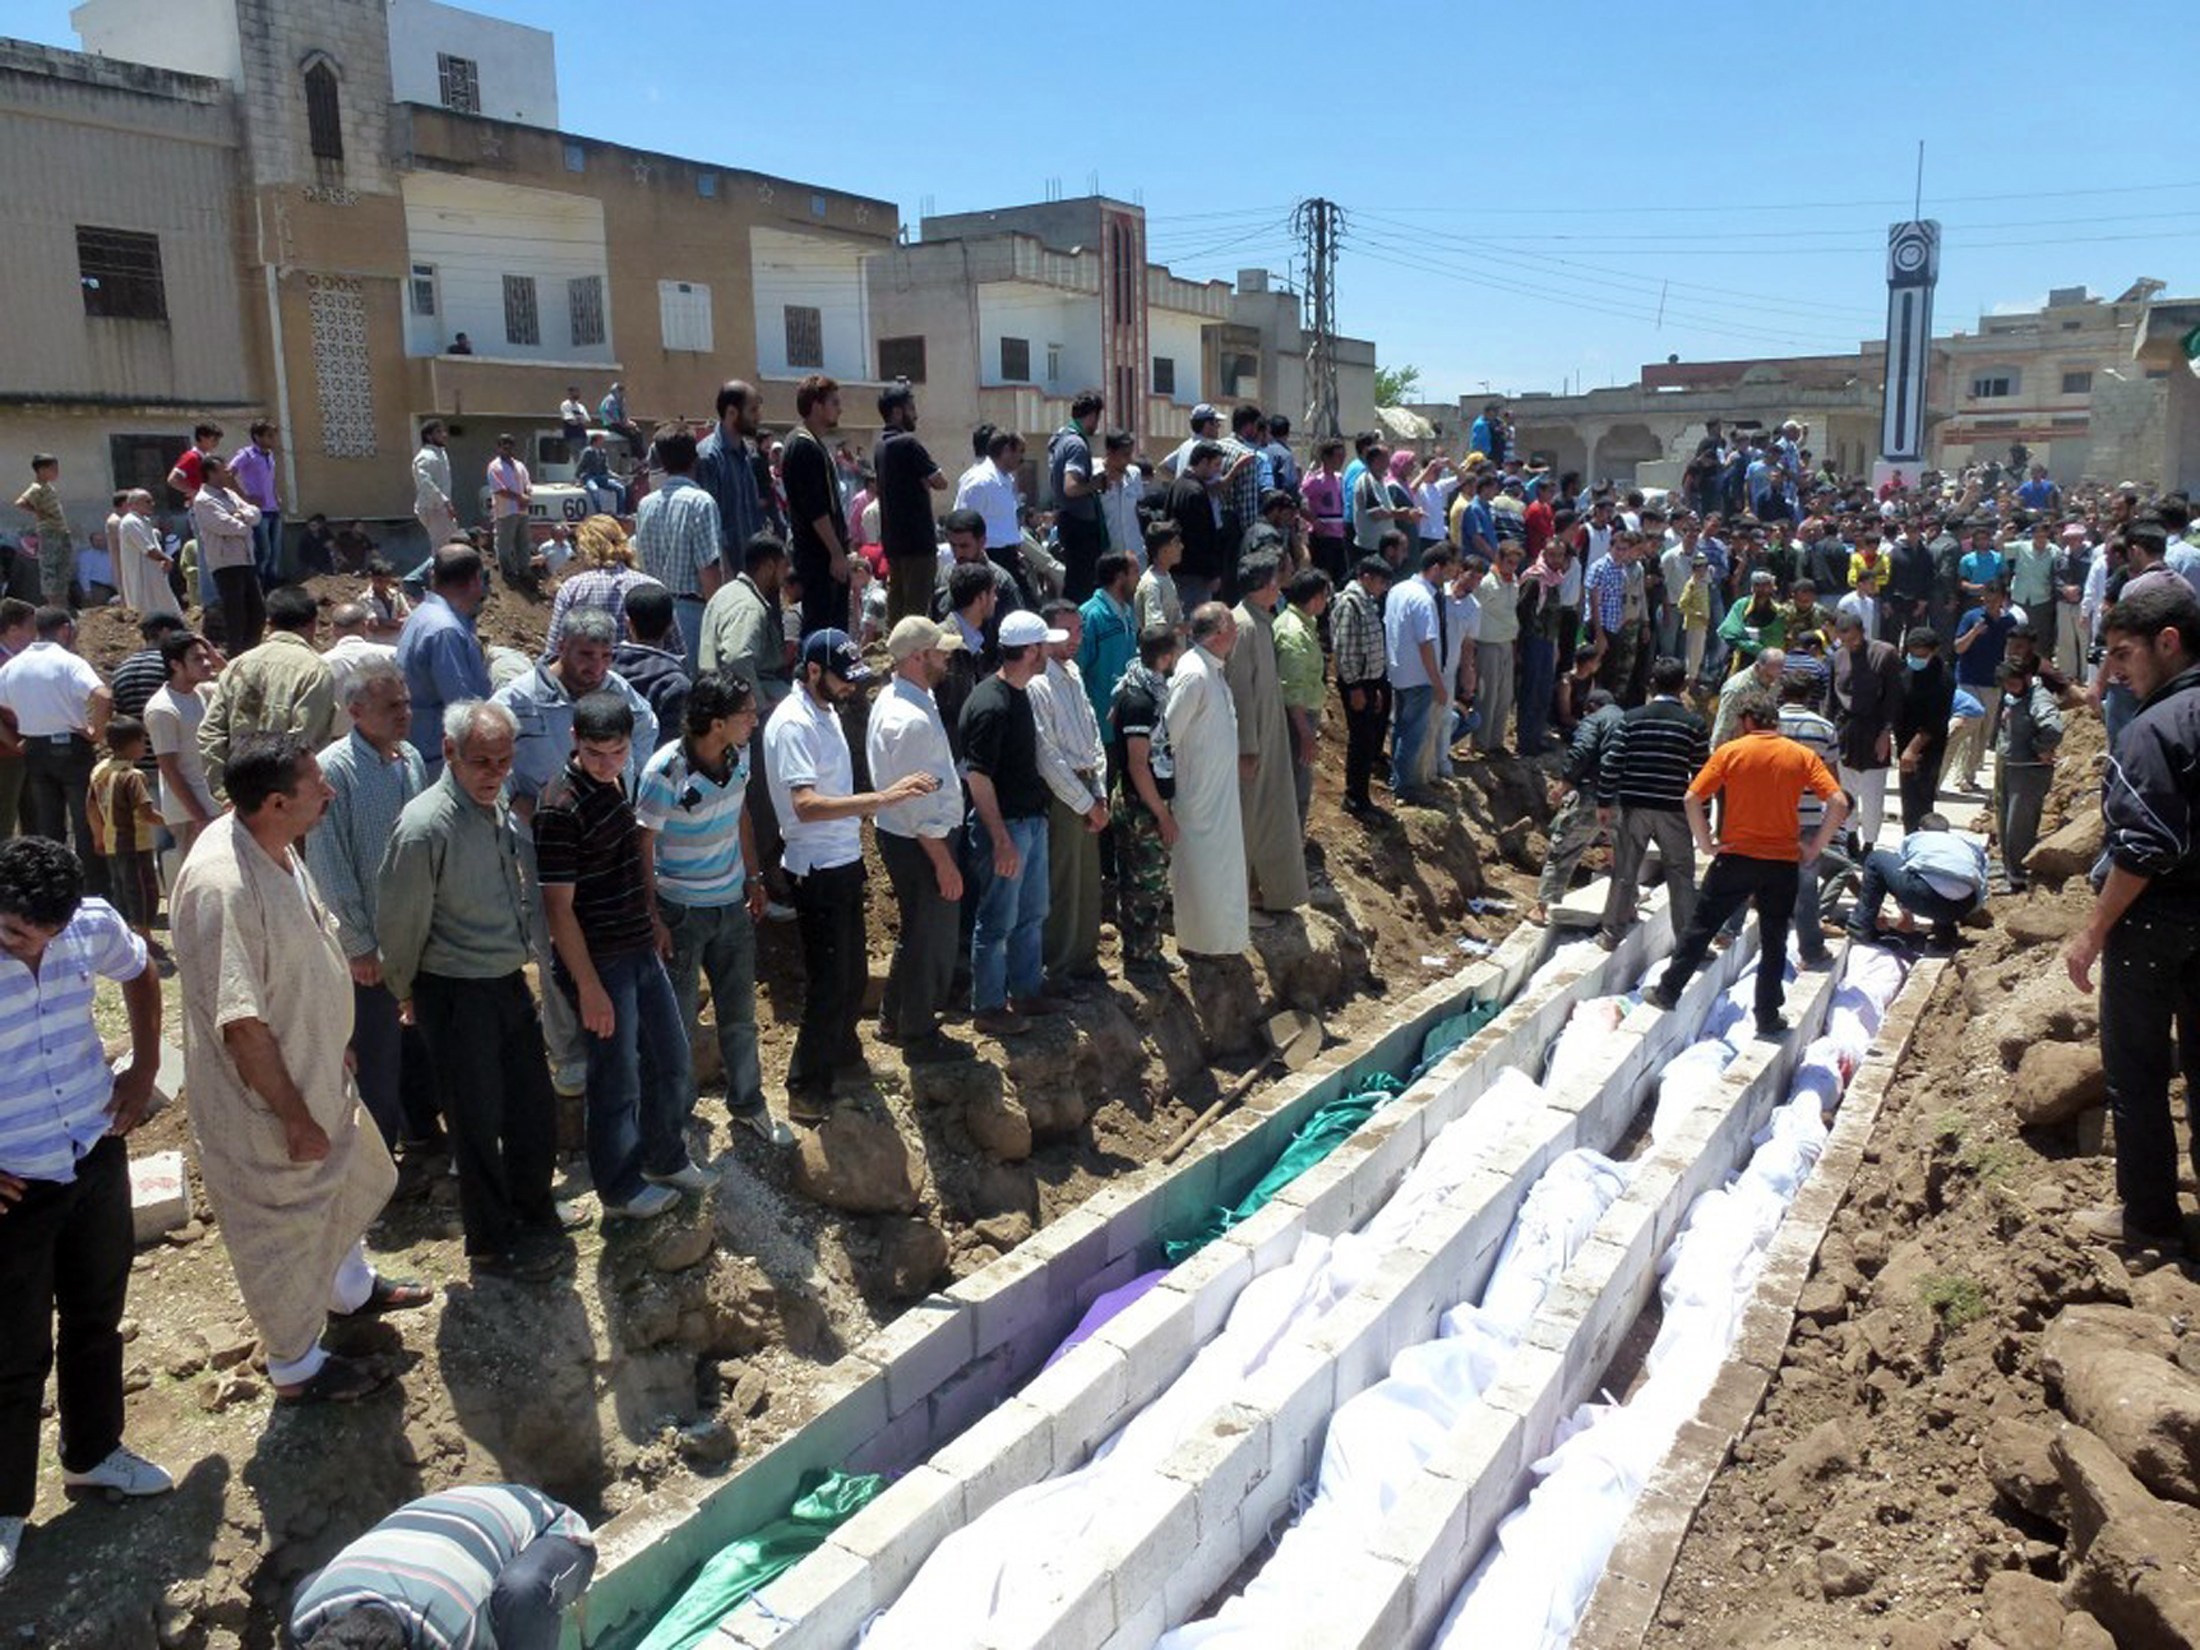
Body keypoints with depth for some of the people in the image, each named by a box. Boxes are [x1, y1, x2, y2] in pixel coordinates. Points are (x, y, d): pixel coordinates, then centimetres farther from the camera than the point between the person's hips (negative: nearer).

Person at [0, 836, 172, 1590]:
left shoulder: (93, 926, -11)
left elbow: (139, 973, 12)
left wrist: (145, 1068, 6)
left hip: (96, 1156, 5)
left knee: (97, 1317, 21)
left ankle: (94, 1453, 43)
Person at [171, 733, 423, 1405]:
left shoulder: (277, 847, -4)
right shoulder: (220, 884, -34)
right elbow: (239, 1022, -31)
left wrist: (335, 1044, 18)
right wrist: (295, 1117, -23)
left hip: (314, 1070, 9)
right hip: (262, 1101, -9)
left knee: (350, 1181, 29)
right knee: (282, 1230, 12)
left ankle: (351, 1287, 56)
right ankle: (297, 1369, 34)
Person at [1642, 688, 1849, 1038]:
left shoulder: (1730, 752, -5)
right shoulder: (1802, 756, 0)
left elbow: (1692, 799, -11)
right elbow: (1839, 803, -8)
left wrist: (1706, 844, -2)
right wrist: (1814, 847, 0)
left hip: (1735, 857, -1)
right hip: (1783, 863, 1)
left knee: (1701, 927, 11)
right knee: (1773, 941, 11)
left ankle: (1668, 992, 18)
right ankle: (1768, 1017, 15)